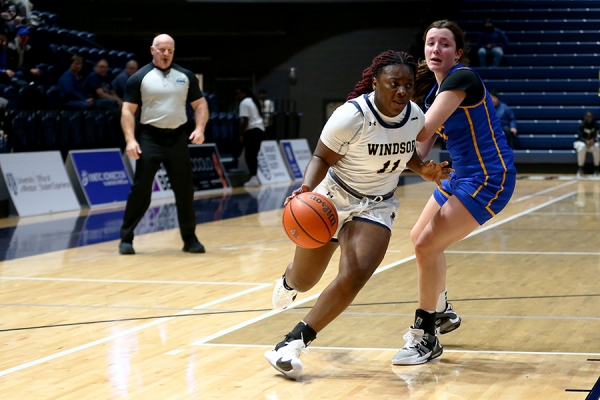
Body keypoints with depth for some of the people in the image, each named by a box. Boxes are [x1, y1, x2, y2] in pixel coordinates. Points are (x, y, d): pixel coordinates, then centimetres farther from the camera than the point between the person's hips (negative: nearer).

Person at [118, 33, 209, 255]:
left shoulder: (186, 76, 8)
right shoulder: (140, 78, -1)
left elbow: (200, 104, 12)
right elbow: (128, 111, -4)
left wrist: (200, 128, -5)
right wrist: (130, 140, -16)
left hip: (177, 138, 3)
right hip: (150, 138, -3)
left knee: (185, 190, 6)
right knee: (140, 189, -4)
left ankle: (190, 239, 17)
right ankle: (126, 238, 4)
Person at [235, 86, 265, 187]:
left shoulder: (244, 103, -8)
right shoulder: (253, 101, 22)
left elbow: (245, 120, -17)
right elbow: (260, 116, 25)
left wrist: (241, 134, -18)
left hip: (251, 130, -10)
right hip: (260, 129, 10)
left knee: (249, 156, -11)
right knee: (254, 155, 12)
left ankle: (253, 178, -19)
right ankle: (255, 177, 11)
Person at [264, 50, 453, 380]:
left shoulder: (415, 116, -8)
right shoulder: (352, 116, -25)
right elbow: (322, 158, -16)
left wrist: (423, 170, -6)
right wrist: (306, 189, -34)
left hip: (377, 206, 3)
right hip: (333, 197, -3)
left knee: (354, 276, -21)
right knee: (304, 281, 10)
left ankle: (294, 343, -11)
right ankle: (288, 280, 52)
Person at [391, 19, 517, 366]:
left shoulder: (462, 78, -19)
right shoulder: (433, 87, 8)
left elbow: (424, 130, -28)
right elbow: (422, 148, 3)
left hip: (489, 179, -10)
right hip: (462, 175, 10)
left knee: (427, 245, -16)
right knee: (420, 238, 19)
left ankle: (426, 339, -5)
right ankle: (443, 312, 41)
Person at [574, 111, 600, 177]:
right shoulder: (581, 125, -9)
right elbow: (580, 137, -16)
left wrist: (593, 140, -35)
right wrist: (586, 141, -38)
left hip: (593, 142, 1)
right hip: (581, 142, -1)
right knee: (582, 147, -38)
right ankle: (580, 168, -30)